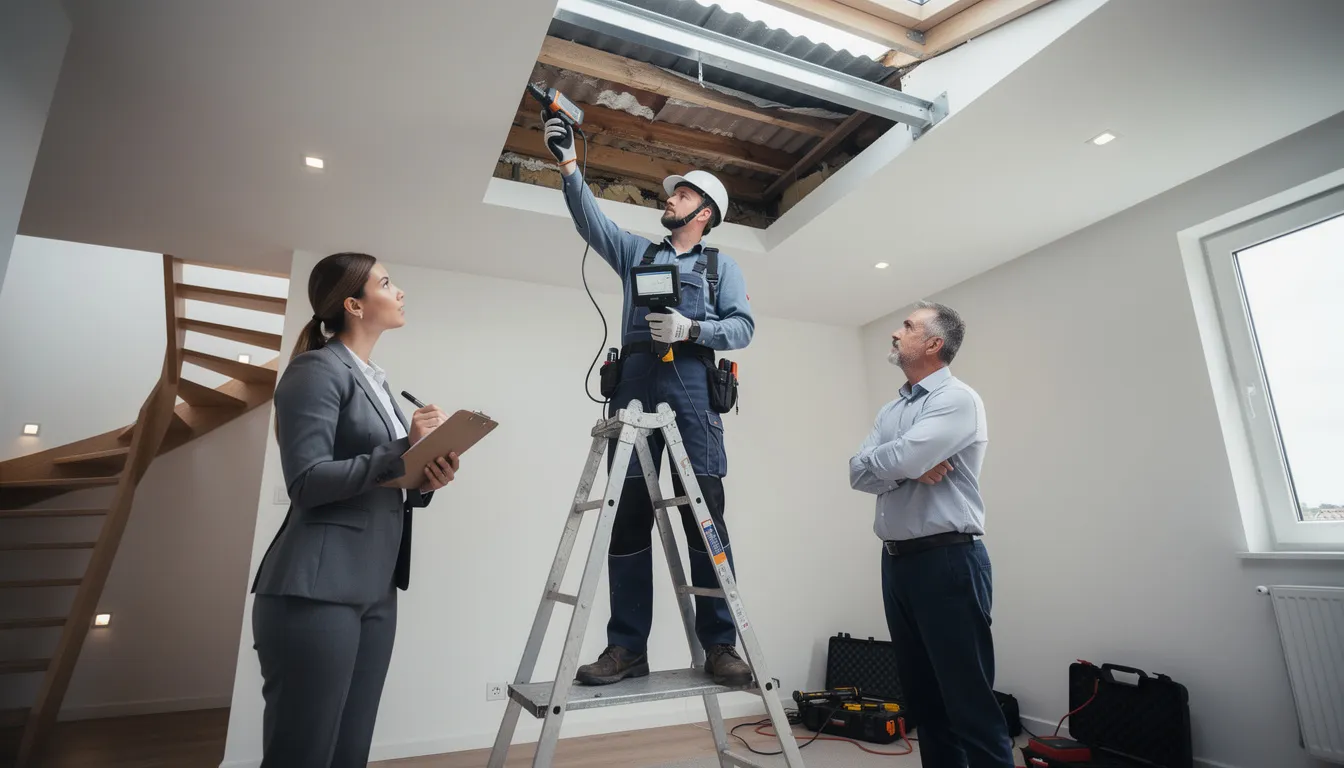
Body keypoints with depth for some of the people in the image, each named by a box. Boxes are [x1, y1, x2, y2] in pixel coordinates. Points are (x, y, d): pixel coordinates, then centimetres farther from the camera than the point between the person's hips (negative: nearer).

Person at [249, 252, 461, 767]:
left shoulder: (376, 381, 18)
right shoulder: (318, 369, -8)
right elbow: (308, 482, -18)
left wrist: (426, 481, -1)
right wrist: (404, 450, -19)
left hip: (375, 591, 8)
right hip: (317, 588, -8)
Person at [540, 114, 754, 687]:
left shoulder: (721, 266, 17)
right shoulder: (636, 252, 26)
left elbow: (742, 327, 5)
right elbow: (589, 219, 17)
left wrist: (690, 328, -10)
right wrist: (569, 164, 9)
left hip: (692, 390, -2)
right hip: (633, 386, 3)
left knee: (704, 514, -7)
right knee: (628, 517, -2)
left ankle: (720, 645, 0)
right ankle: (627, 647, 4)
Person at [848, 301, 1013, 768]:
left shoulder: (957, 399, -8)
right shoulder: (890, 411, 16)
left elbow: (896, 461, -22)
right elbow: (859, 474, 4)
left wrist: (889, 462, 0)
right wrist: (911, 468, -12)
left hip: (947, 562, -8)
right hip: (896, 563, 8)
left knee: (969, 701, -1)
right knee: (922, 695, 15)